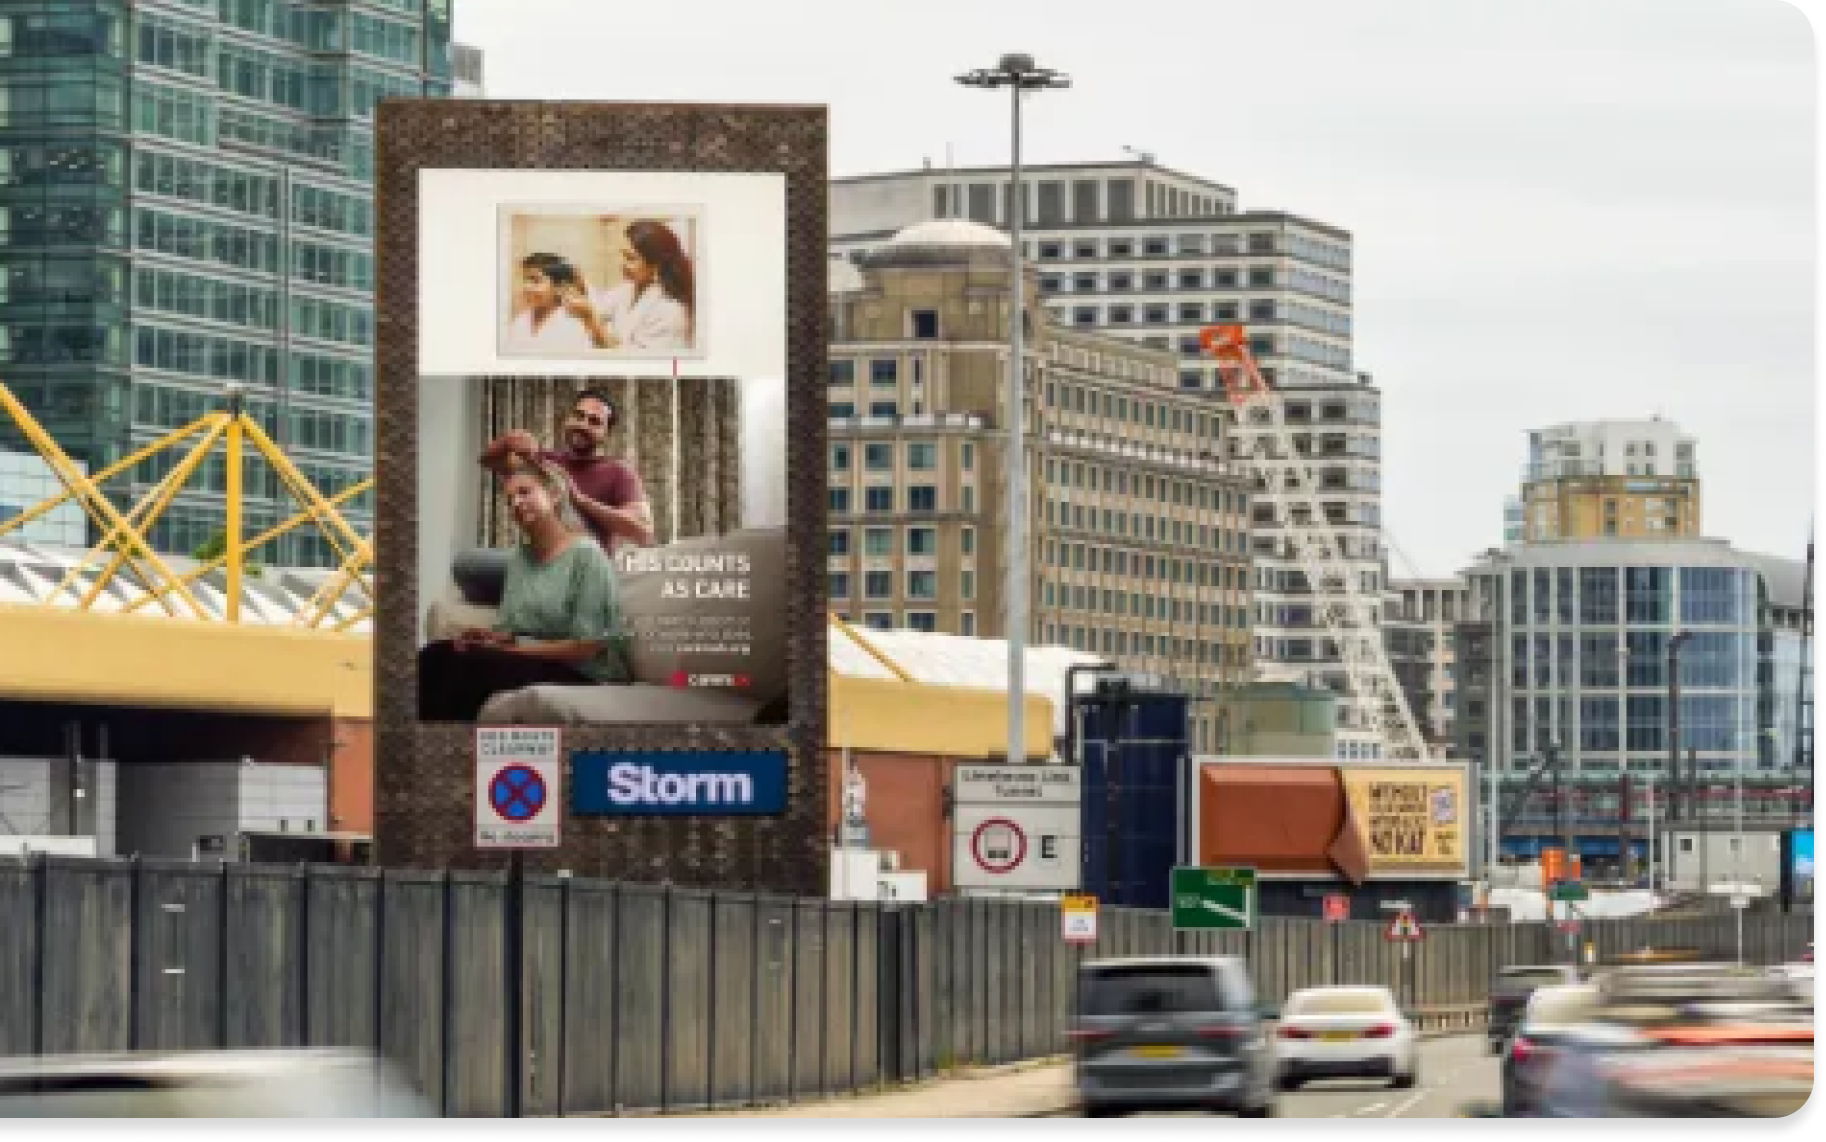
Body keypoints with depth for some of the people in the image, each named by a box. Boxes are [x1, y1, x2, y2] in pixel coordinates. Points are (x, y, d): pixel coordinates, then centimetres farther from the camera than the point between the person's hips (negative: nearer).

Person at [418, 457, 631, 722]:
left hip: (580, 676, -7)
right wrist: (491, 636, -11)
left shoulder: (585, 555, -7)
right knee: (435, 656, -18)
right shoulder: (519, 557, 17)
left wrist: (515, 648, -12)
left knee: (467, 663, -30)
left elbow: (587, 647, -13)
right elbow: (506, 630, 14)